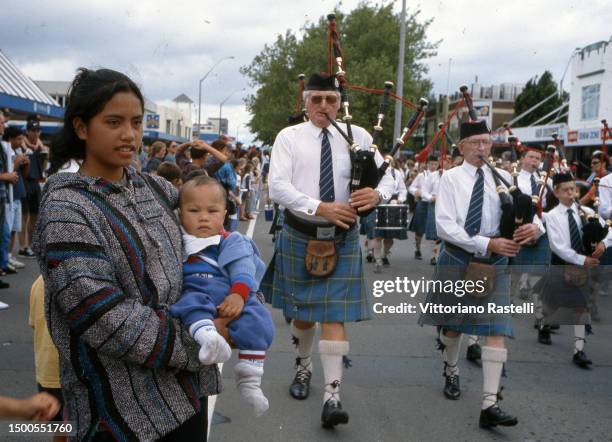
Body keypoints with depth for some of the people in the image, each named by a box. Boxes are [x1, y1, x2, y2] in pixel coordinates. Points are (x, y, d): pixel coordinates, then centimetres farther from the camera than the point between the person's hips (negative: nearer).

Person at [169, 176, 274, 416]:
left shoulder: (232, 242, 12)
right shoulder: (176, 241, 19)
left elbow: (242, 271, -1)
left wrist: (239, 295, -20)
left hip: (230, 299, 0)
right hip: (195, 294, 0)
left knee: (256, 319, -25)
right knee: (190, 304, -34)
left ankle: (249, 380, -20)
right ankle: (207, 337, -64)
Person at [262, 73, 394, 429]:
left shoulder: (357, 136, 2)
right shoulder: (289, 137, -3)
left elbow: (387, 175, 3)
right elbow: (278, 186, -15)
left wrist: (377, 194, -22)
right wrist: (320, 208, -27)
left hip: (342, 239, 0)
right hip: (300, 236, 0)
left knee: (334, 316, -4)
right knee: (302, 311, 16)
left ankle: (333, 395, -3)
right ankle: (304, 367, 42)